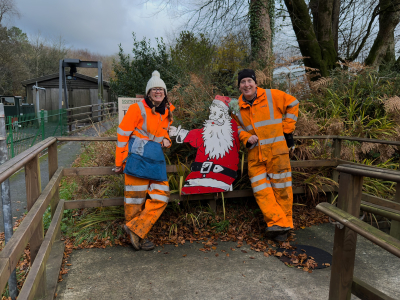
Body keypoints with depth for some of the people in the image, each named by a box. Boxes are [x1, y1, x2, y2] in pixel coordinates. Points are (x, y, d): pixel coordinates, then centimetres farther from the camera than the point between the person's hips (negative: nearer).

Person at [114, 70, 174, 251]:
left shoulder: (166, 112, 14)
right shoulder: (138, 109, -6)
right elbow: (123, 134, -6)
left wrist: (166, 140, 7)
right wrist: (119, 162, -5)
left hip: (156, 159, 7)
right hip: (138, 157, -7)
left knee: (161, 196, 1)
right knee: (136, 197, 1)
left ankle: (135, 229, 9)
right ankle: (136, 235, 16)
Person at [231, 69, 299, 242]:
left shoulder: (272, 96, -3)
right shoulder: (237, 107, 6)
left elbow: (292, 104, 7)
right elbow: (237, 127, 17)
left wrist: (287, 129, 4)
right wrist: (246, 138, -4)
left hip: (276, 150, -3)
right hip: (254, 154, 3)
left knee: (281, 188, 4)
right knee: (261, 191, -1)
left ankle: (284, 223, 17)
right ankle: (277, 222, 7)